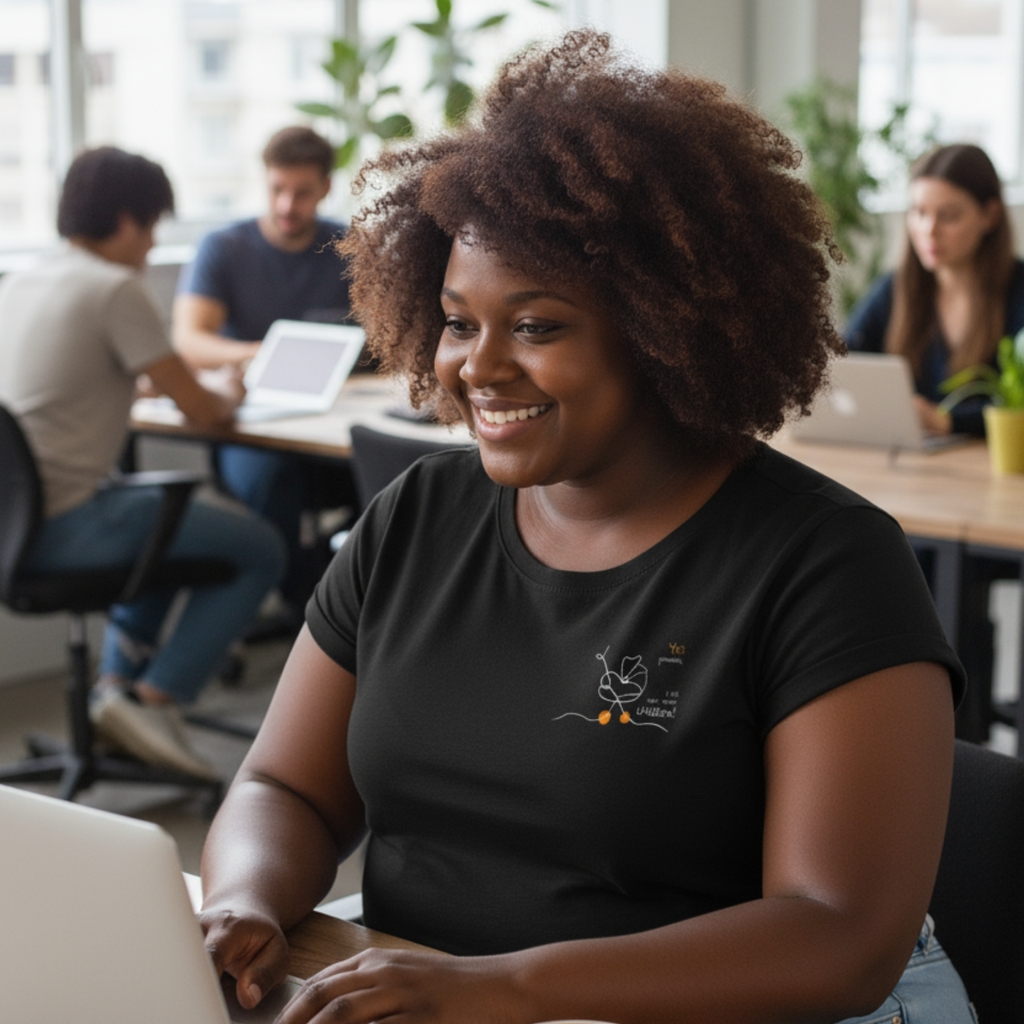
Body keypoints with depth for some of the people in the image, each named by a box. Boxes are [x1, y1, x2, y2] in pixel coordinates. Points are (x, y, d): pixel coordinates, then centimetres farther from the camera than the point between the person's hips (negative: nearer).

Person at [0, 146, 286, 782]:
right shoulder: (117, 289, -12)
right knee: (260, 550, 0)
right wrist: (231, 400, 13)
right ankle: (153, 700, -2)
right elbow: (200, 411, -9)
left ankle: (117, 681, 26)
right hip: (65, 530, -9)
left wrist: (143, 382, 27)